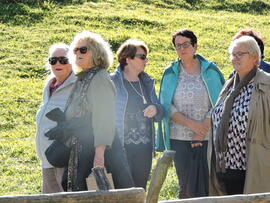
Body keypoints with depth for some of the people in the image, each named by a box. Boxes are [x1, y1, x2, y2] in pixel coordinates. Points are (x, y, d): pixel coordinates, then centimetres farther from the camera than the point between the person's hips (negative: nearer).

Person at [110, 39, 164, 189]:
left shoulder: (147, 82, 15)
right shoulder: (113, 82, -3)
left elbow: (160, 115, 17)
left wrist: (156, 110, -7)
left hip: (144, 148, 6)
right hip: (121, 147, -6)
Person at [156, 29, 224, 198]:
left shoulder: (210, 70, 3)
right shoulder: (170, 73, 6)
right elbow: (167, 107, 1)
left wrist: (203, 128, -11)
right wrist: (192, 124, -12)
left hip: (208, 137, -1)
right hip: (180, 138, 1)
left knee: (208, 183, -4)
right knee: (186, 186, 2)